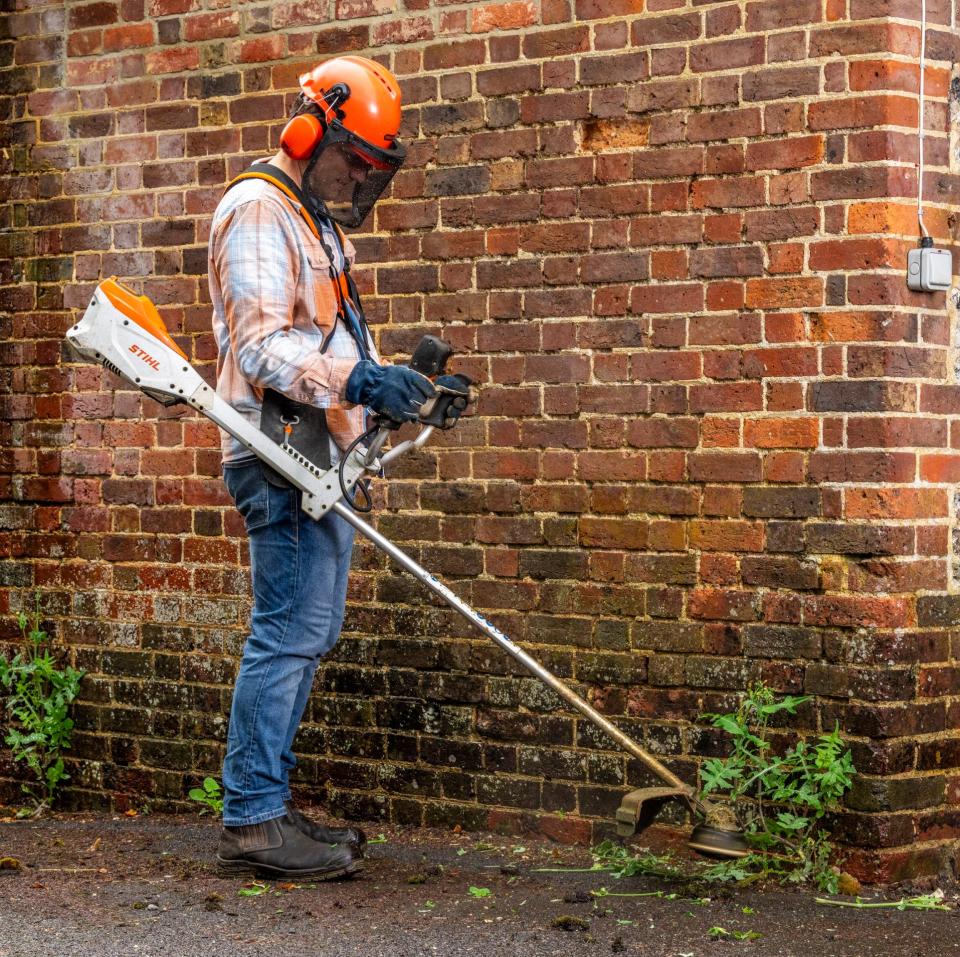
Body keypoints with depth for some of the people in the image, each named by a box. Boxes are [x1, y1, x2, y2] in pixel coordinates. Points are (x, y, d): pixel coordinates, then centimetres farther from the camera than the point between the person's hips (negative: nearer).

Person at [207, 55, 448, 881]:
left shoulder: (323, 226, 25)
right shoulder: (260, 211, -8)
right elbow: (261, 345, -19)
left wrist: (397, 389, 12)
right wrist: (359, 380, -30)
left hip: (324, 457, 10)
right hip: (284, 456, -10)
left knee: (310, 633, 10)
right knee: (291, 633, -11)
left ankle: (267, 807, 16)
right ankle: (252, 821, -7)